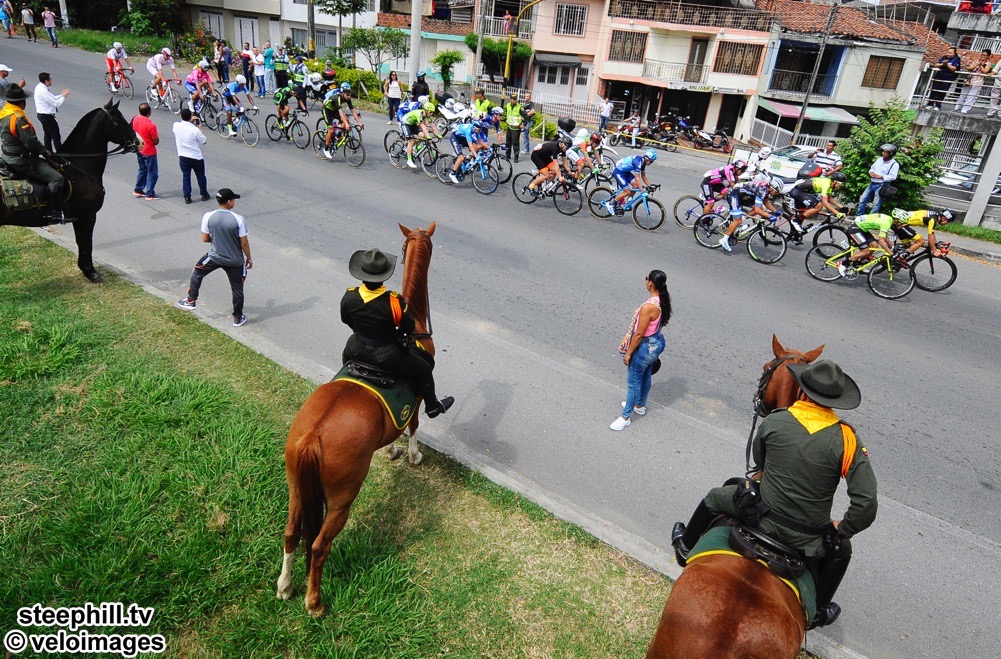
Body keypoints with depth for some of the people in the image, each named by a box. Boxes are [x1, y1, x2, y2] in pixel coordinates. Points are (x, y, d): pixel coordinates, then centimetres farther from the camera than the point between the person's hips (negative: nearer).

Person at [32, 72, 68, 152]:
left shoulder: (39, 87, 7)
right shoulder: (43, 91, -24)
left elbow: (52, 98, 13)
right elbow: (56, 103, -22)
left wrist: (61, 94, 4)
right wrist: (64, 96, -10)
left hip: (42, 115, 11)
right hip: (47, 116, -11)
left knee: (48, 134, 18)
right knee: (56, 136, -2)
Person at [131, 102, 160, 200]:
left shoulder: (135, 119, -5)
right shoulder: (151, 125, -28)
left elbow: (133, 131, 10)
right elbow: (156, 141, -21)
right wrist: (157, 134, -1)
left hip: (139, 150, 8)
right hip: (149, 152, -8)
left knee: (142, 169, 24)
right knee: (152, 173, 6)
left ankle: (138, 190, 31)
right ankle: (150, 194, 10)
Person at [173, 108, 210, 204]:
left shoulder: (176, 126, -9)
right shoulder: (195, 129, -22)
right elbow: (203, 141, -8)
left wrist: (190, 121, 20)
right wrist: (200, 129, 5)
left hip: (182, 157, 3)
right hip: (196, 157, -3)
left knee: (185, 176, 12)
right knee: (200, 176, 15)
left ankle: (187, 197, 12)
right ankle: (204, 195, 26)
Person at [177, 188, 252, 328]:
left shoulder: (208, 217, -13)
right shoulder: (238, 219, -19)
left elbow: (205, 239, -3)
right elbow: (244, 243, -13)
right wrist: (249, 258, 2)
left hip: (214, 257, 2)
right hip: (235, 261, -1)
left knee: (197, 273, 28)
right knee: (237, 288, 14)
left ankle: (191, 301, 36)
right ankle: (238, 318, 25)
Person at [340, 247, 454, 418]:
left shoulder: (349, 297, -16)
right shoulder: (395, 301, -28)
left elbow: (346, 321, 3)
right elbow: (409, 328, -15)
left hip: (358, 349, 4)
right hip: (387, 356, -4)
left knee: (347, 354, 42)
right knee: (424, 369, 18)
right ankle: (432, 406, 36)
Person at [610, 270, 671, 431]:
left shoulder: (648, 307, -33)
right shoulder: (663, 300, -4)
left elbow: (639, 334, -25)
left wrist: (628, 353, -14)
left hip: (646, 346, -9)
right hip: (657, 342, 9)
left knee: (633, 381, 7)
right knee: (645, 376, 27)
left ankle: (626, 416, 21)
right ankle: (640, 405, 47)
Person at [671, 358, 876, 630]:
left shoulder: (773, 421, -13)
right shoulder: (845, 439, -16)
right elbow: (867, 502, -18)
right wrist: (842, 529, 0)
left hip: (761, 517, 0)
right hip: (808, 539, 1)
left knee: (715, 497, 27)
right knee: (841, 549, 34)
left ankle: (686, 547, 45)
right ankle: (817, 611, 46)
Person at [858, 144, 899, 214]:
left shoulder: (894, 164, -10)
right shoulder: (879, 159, 11)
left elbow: (893, 177, -18)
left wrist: (880, 176, -21)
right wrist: (871, 172, -3)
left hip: (881, 186, -7)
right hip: (872, 184, 7)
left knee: (876, 205, -1)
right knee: (862, 200, 9)